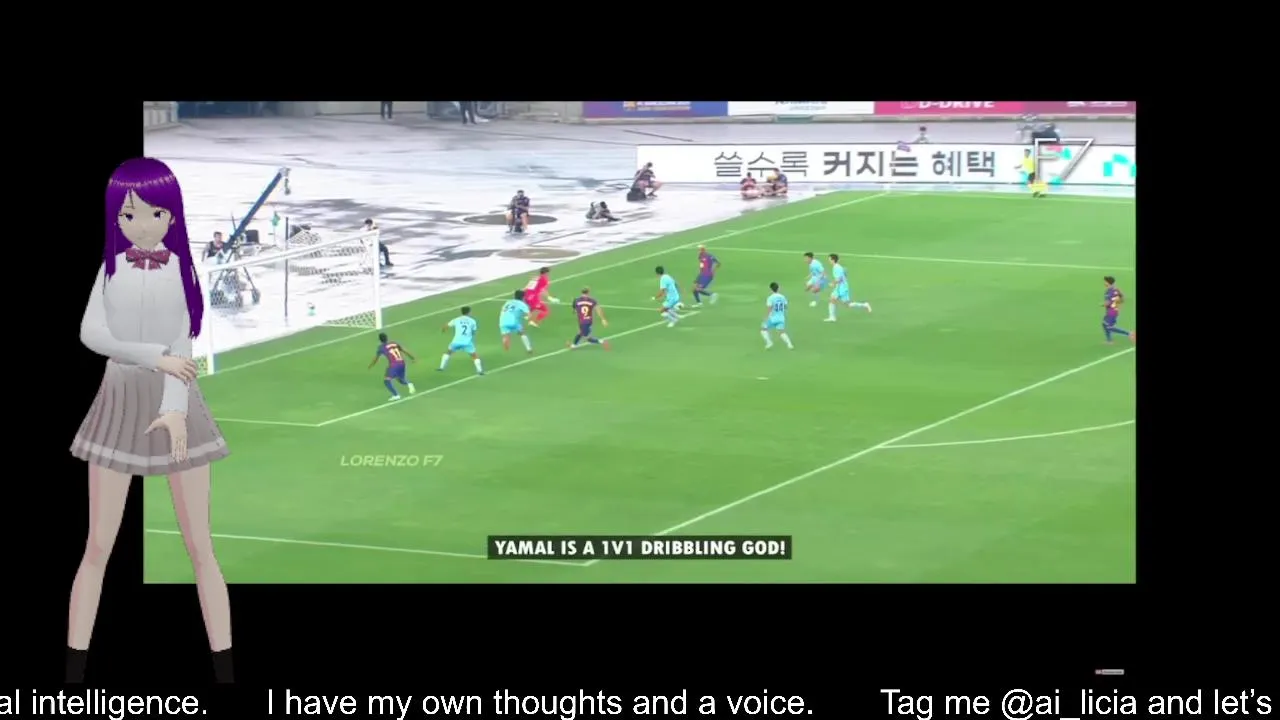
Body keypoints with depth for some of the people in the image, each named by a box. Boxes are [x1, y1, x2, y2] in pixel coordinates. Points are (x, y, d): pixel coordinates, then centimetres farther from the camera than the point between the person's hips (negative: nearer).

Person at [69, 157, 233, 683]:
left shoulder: (180, 267, -2)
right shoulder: (112, 267, 0)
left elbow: (181, 342, -14)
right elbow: (91, 334, -13)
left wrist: (175, 409, -28)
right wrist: (155, 358, -24)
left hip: (177, 406, 0)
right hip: (121, 404, 1)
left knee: (200, 549, 0)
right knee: (98, 547, 1)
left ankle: (225, 673, 4)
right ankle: (74, 674, 6)